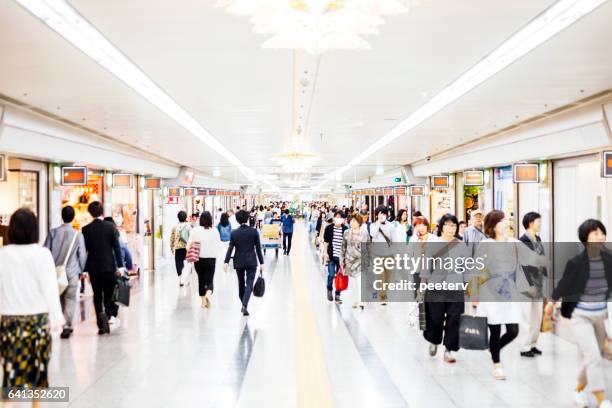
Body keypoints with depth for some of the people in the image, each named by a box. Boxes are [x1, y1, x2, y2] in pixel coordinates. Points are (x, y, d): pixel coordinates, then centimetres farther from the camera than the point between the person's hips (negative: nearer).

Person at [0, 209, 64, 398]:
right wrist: (56, 316, -3)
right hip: (38, 318, -1)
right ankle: (36, 403, 28)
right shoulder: (42, 254, -9)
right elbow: (50, 287, -9)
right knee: (37, 366, 14)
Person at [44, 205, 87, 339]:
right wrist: (81, 271, 13)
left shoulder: (53, 232, -3)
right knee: (70, 299, 4)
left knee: (60, 298, 15)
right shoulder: (78, 235, -7)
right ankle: (67, 326, -3)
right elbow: (82, 255, -1)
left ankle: (65, 325, 21)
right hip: (72, 272, -2)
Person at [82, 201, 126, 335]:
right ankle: (108, 314, -12)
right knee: (109, 294, 13)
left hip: (93, 267, 1)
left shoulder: (86, 229, -3)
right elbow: (116, 247, -7)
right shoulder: (110, 227, -5)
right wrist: (120, 266, -4)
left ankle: (101, 326, 1)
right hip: (109, 266, -1)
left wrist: (83, 269, 6)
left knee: (97, 296, 8)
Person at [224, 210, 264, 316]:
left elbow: (230, 248, -7)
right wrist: (261, 263, 2)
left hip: (238, 262, 2)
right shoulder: (254, 231, -6)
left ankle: (243, 305, 29)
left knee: (241, 284, 17)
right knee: (249, 284, -3)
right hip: (251, 262, -2)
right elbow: (258, 248, -3)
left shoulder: (234, 233, -3)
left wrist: (226, 262, -7)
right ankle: (245, 305, -20)